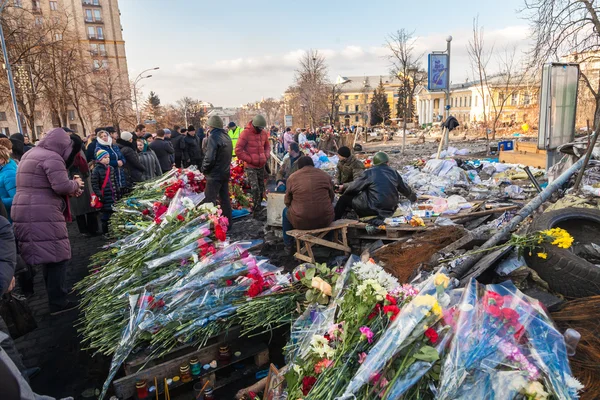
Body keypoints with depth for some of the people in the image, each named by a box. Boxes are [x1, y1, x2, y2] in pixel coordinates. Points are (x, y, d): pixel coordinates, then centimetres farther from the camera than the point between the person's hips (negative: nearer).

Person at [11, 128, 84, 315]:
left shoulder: (30, 154, 20)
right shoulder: (52, 158, -13)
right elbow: (61, 186, -21)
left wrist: (70, 190, 14)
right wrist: (75, 184, 0)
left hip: (24, 213, 10)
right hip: (43, 216, -10)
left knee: (47, 255, 19)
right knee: (57, 256, -3)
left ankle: (54, 294, 31)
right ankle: (58, 302, 1)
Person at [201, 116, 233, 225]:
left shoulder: (213, 137, -16)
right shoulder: (226, 136, 10)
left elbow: (209, 158, -21)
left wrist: (204, 169, -6)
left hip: (215, 174, -9)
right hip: (225, 172, 9)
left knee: (210, 200, -2)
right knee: (225, 198, 14)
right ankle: (227, 223, 22)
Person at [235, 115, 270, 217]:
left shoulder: (264, 133, 7)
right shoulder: (246, 133, -12)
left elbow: (267, 146, 23)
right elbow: (238, 151, -13)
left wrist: (266, 156, 4)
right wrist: (250, 160, -13)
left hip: (261, 166, 6)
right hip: (251, 167, -6)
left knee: (261, 189, 12)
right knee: (255, 189, -15)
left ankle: (258, 209, 27)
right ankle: (255, 211, -2)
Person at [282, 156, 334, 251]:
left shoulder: (292, 177, -2)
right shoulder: (325, 175, 4)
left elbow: (287, 202, 5)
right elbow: (331, 198, 13)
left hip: (301, 222, -2)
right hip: (325, 221, 2)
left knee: (286, 211, 31)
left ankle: (288, 246, 38)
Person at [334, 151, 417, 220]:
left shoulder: (369, 173, -7)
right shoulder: (394, 172, 9)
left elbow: (354, 187, -2)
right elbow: (405, 188, 23)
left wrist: (345, 193, 19)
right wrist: (413, 198, 43)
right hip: (390, 208, 7)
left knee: (345, 199, 3)